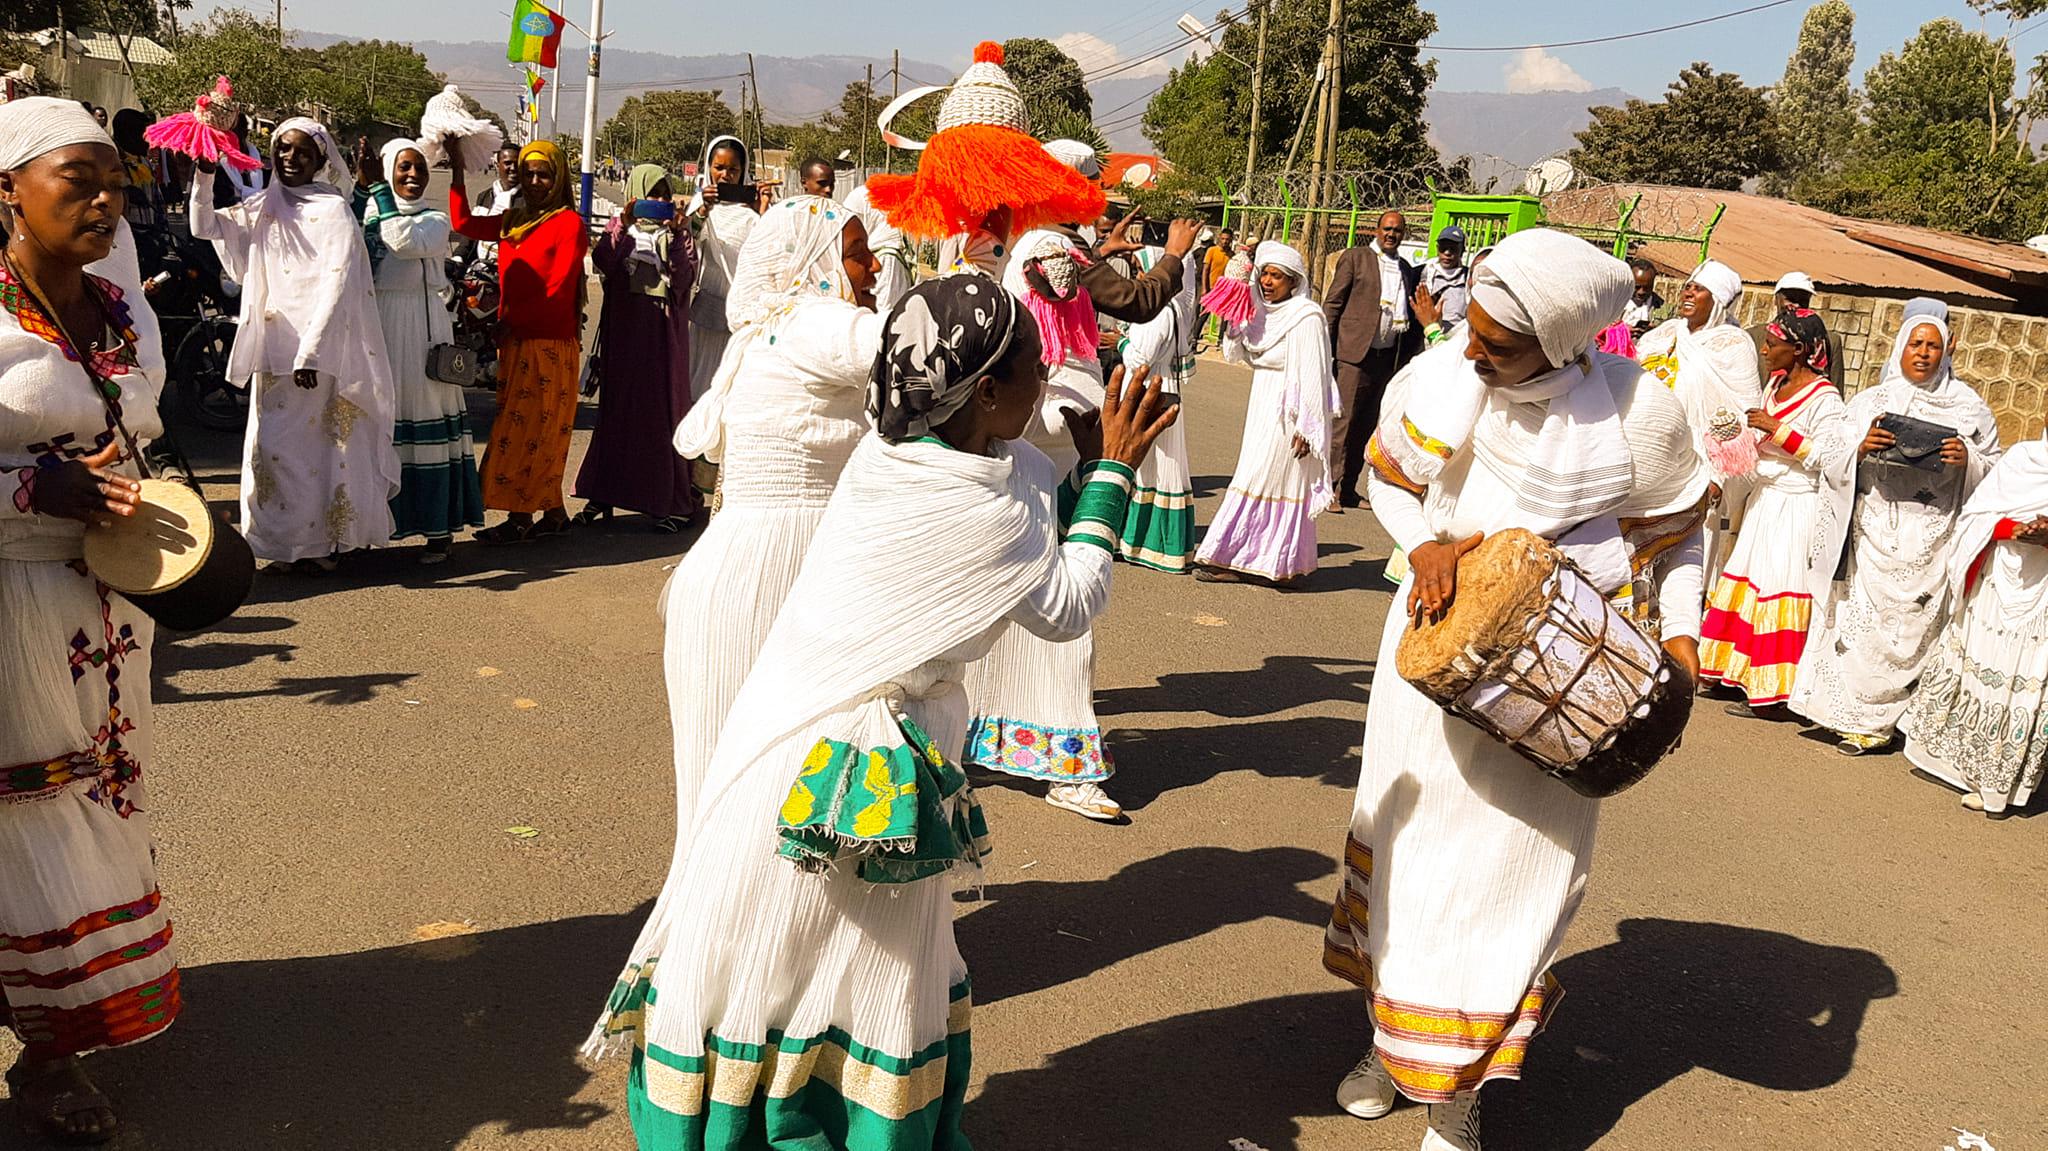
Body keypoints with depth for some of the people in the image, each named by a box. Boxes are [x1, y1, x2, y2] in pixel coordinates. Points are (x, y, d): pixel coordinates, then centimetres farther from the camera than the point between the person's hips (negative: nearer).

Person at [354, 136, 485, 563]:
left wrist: (377, 188, -13)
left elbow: (406, 241, -17)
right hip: (377, 329, 3)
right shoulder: (369, 213, 12)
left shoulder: (435, 219, 5)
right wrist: (362, 187, -14)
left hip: (423, 331, -2)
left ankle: (438, 529, 2)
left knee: (425, 421, -3)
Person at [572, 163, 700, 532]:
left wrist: (677, 236, -19)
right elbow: (601, 262, -9)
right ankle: (604, 494, 12)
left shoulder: (679, 231, 8)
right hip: (624, 329, 1)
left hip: (665, 332, -1)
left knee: (665, 408, -1)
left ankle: (669, 501, 2)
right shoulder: (619, 226, 9)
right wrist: (623, 227, -19)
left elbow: (685, 278, -8)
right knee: (617, 407, 5)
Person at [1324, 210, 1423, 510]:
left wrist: (1406, 355, 10)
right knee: (1343, 420, -9)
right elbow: (1332, 303, -2)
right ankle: (1329, 485, -5)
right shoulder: (1355, 257, 2)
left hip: (1388, 357, 6)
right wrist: (1326, 348, -9)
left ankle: (1348, 489, 14)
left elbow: (1409, 315, 21)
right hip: (1355, 352, -6)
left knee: (1367, 425, 8)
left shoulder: (1407, 270, 17)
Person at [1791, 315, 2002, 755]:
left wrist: (1967, 459, -11)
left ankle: (1870, 720, 7)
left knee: (1913, 627, -3)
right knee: (1863, 618, -3)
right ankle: (1860, 717, 10)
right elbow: (1833, 462, 5)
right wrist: (1861, 447, -15)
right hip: (1873, 533, 1)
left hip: (1932, 536, -1)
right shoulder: (1870, 401, 11)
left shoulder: (1968, 406, 9)